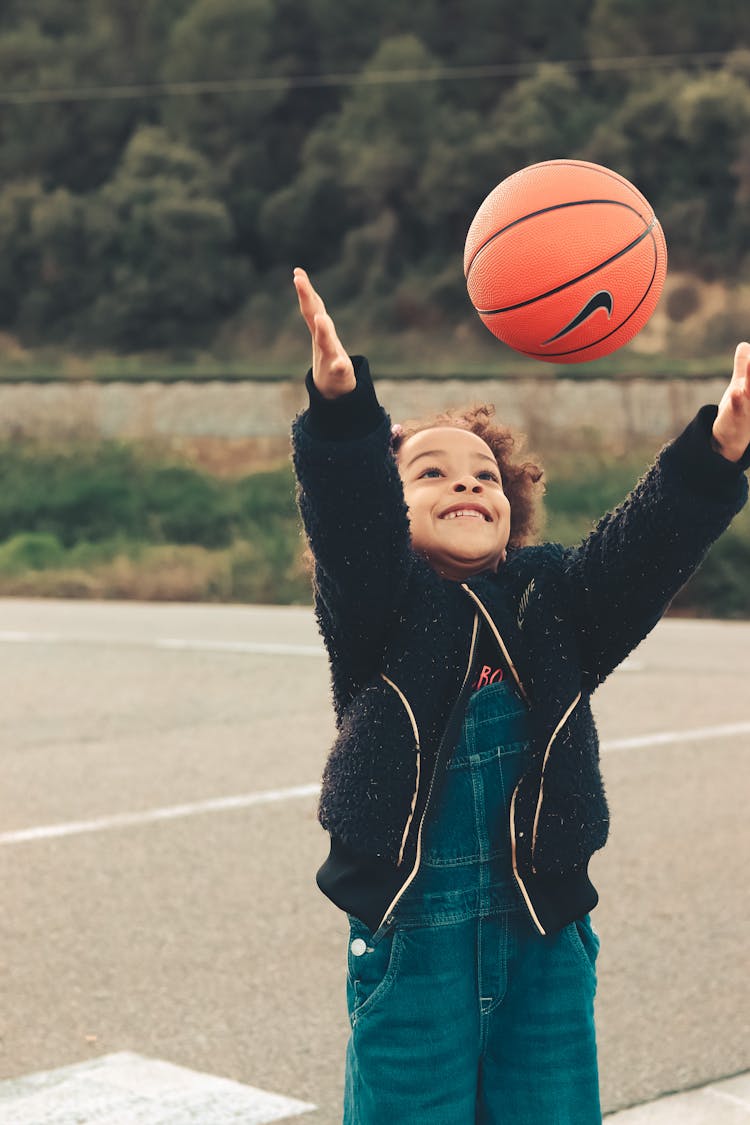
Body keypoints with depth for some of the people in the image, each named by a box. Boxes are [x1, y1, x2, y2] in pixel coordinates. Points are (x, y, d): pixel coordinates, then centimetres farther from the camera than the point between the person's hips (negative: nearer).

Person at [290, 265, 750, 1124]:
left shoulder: (553, 601, 6)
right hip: (411, 937, -3)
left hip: (543, 936, 3)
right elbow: (349, 524, -23)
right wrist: (341, 410, -42)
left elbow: (643, 548, -9)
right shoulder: (380, 602, -4)